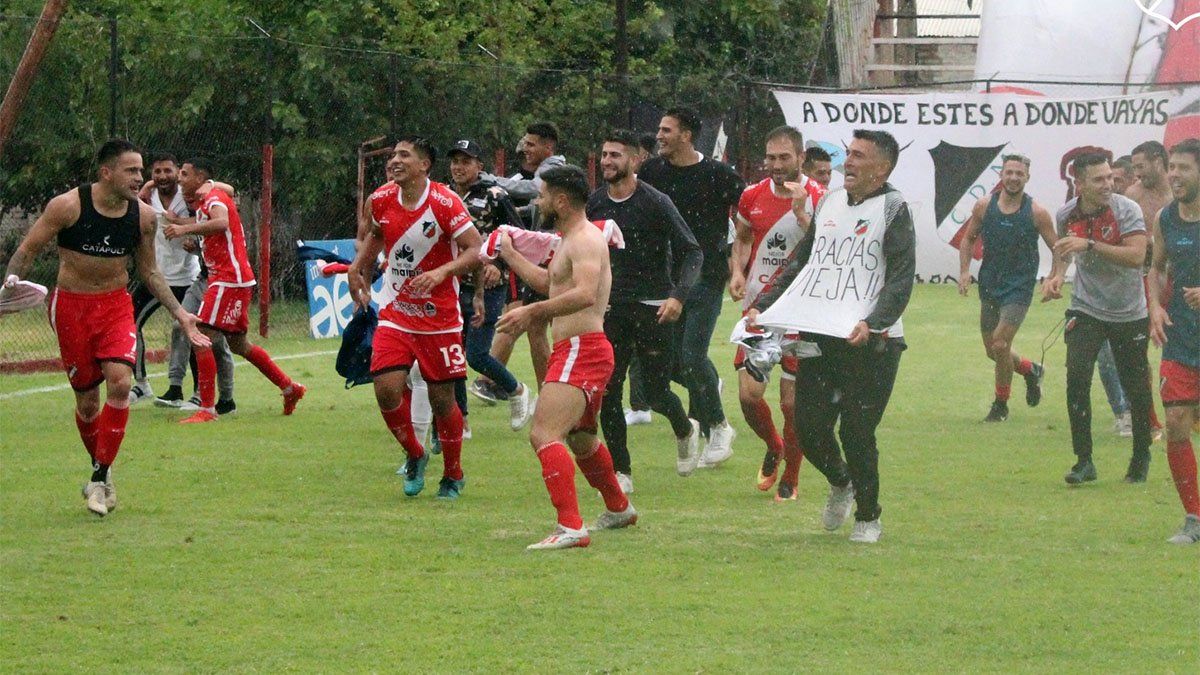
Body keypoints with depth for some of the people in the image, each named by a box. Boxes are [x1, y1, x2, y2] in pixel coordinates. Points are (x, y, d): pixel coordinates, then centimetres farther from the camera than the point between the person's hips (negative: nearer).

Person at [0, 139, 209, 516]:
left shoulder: (144, 216, -1)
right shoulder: (68, 206, -12)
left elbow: (150, 272, 13)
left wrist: (179, 314, 7)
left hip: (116, 305, 2)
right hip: (71, 305, -2)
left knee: (120, 382, -20)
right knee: (87, 399, 3)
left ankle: (100, 476, -13)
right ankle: (101, 469, 26)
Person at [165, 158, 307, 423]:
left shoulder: (214, 198, -12)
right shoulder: (206, 201, 18)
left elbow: (221, 223, -34)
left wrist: (186, 229, -43)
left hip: (230, 280, -11)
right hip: (232, 279, 11)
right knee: (237, 343, 18)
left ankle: (207, 409, -16)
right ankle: (290, 388, 26)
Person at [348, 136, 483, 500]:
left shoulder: (444, 202, -15)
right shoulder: (381, 200, 1)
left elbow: (476, 250, -16)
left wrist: (440, 272, -29)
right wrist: (359, 267, 14)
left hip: (440, 316, -4)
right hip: (395, 314, 4)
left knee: (442, 398, 2)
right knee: (386, 389, -12)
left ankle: (453, 475, 24)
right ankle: (414, 456, 14)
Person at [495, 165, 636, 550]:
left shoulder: (585, 240, -13)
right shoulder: (571, 240, 20)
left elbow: (585, 294, -30)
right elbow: (548, 282, 37)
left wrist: (533, 311, -34)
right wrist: (508, 254, 42)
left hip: (580, 350, -11)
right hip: (576, 350, 11)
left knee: (544, 435, -24)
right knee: (580, 439, 30)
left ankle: (571, 528, -34)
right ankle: (619, 509, 50)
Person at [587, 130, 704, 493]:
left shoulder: (655, 202, -10)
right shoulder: (594, 203, 5)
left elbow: (692, 252, -8)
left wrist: (678, 295, -21)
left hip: (652, 309, -4)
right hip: (611, 309, 4)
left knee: (656, 391, -1)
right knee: (607, 392, -4)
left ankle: (685, 431, 33)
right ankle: (621, 472, 5)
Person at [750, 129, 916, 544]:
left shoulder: (893, 209, -3)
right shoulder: (829, 204, 17)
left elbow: (901, 279, -12)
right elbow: (800, 264, 25)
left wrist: (872, 323, -25)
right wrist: (763, 306, 15)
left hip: (868, 341, -6)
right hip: (817, 338, 6)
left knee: (856, 432, -6)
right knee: (808, 428, 2)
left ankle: (868, 517, 13)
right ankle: (839, 483, 33)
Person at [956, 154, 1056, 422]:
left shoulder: (1036, 213, -9)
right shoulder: (984, 206, -1)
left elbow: (1058, 249, -2)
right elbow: (968, 239, 12)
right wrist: (964, 271, -1)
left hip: (1019, 289, -4)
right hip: (989, 286, 4)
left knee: (1000, 345, -15)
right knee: (992, 350, 11)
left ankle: (1000, 405, 4)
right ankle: (1031, 371, 41)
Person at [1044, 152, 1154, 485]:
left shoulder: (1127, 210, -16)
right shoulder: (1066, 215, -3)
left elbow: (1136, 255, -29)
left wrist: (1089, 245, -35)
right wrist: (1057, 275, 1)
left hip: (1129, 314, -2)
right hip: (1086, 309, 2)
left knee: (1136, 388, 5)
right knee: (1077, 376, -16)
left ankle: (1141, 455, 30)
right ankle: (1084, 460, -10)